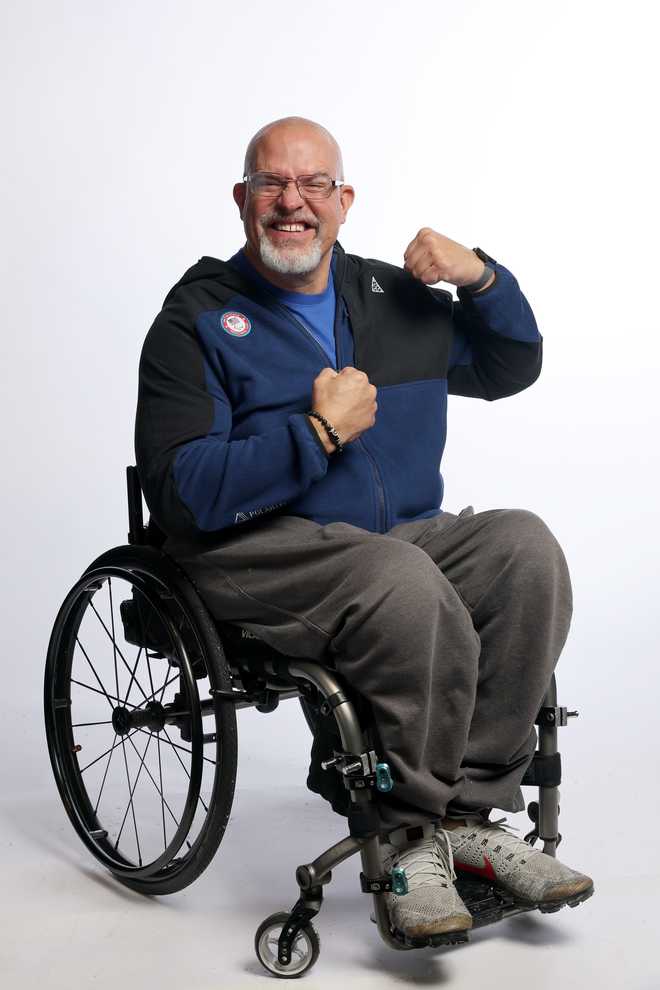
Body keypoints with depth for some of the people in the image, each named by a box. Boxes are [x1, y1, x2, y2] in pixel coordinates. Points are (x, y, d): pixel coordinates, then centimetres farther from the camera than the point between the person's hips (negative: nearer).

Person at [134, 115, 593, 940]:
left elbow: (511, 367, 27)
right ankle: (419, 823, -16)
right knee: (406, 583, -35)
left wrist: (481, 278, 8)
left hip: (405, 534, 6)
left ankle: (461, 813, -18)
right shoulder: (197, 321, 0)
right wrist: (321, 432, -15)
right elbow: (181, 496, -12)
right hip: (261, 555, -5)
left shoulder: (395, 297, 17)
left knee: (525, 548, -22)